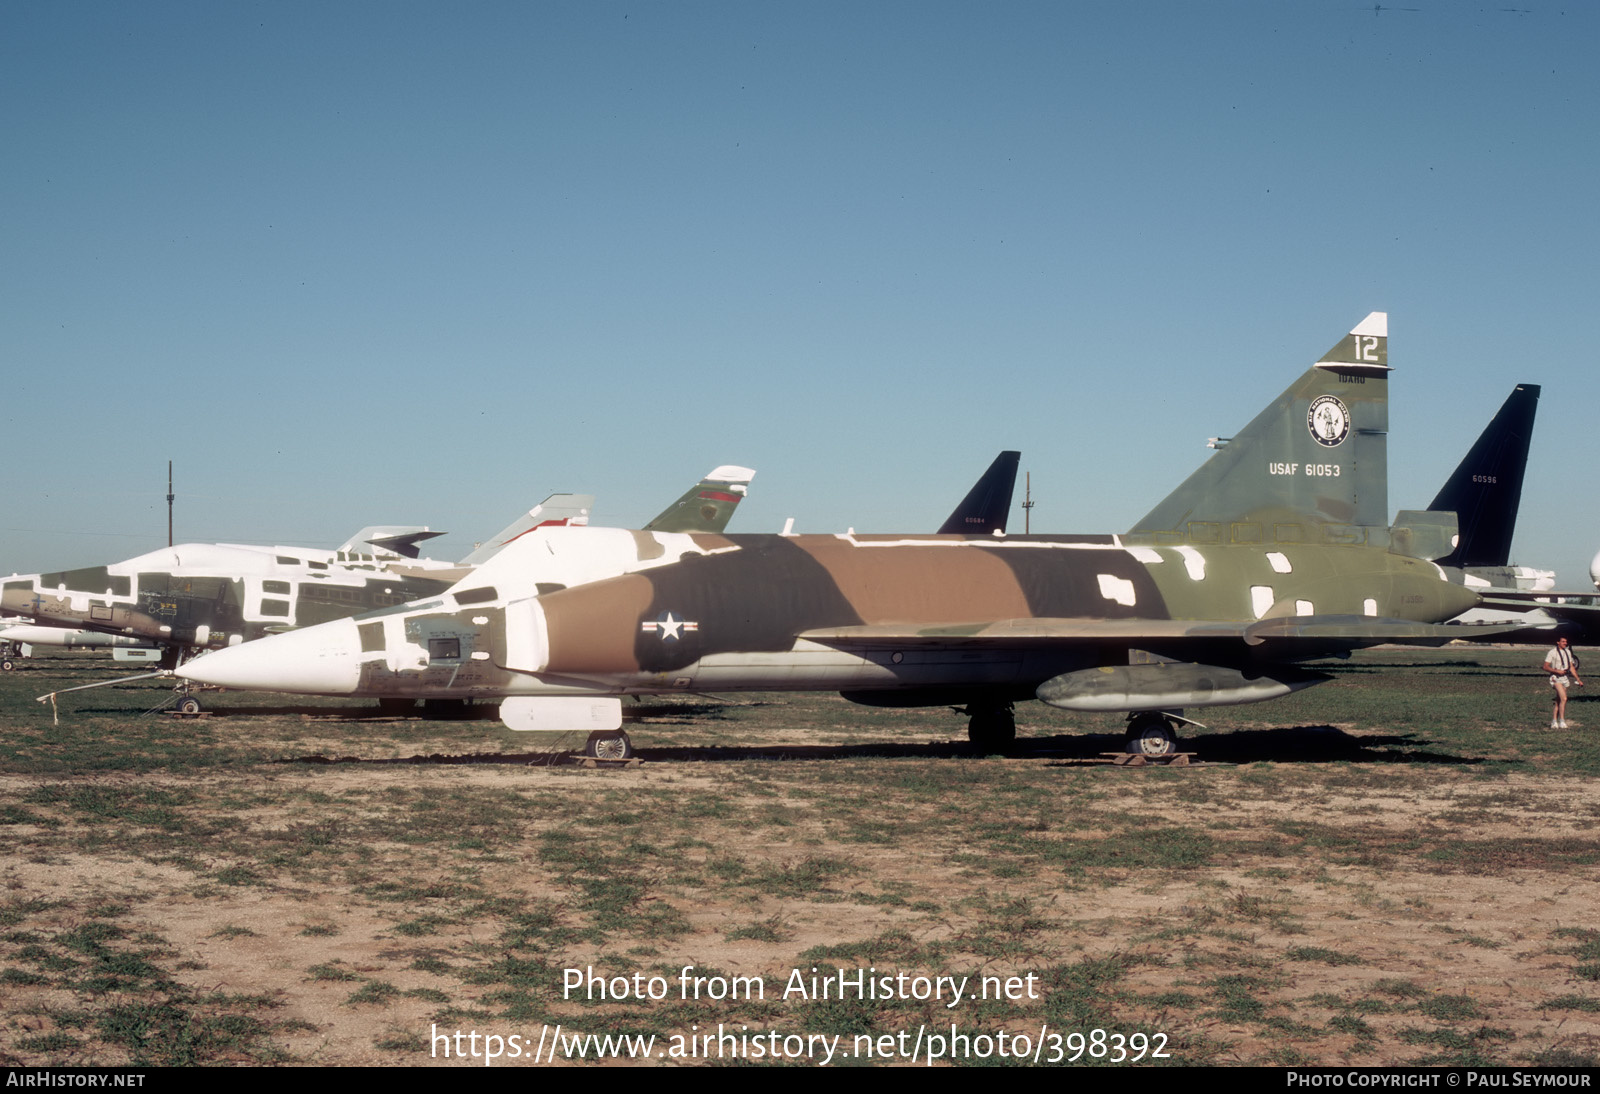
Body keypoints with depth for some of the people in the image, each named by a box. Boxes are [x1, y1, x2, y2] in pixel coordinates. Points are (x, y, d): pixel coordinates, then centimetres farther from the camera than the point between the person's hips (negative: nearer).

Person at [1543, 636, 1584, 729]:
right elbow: (1545, 667, -6)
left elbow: (1571, 667, 18)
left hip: (1565, 678, 6)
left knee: (1558, 701, 6)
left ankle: (1554, 722, 11)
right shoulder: (1552, 652, -5)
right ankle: (1561, 721, -19)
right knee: (1564, 698, -20)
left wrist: (1578, 679, 15)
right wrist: (1557, 671, -18)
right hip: (1556, 678, -6)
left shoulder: (1568, 652, 14)